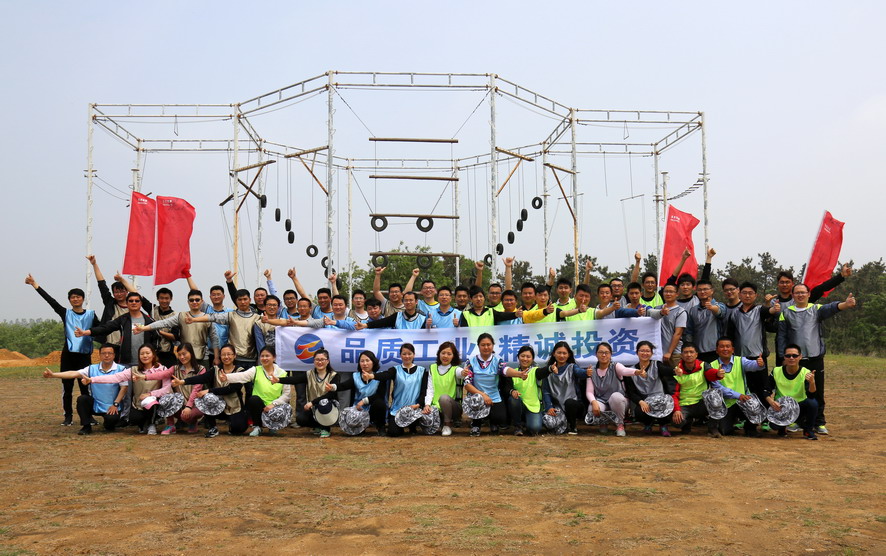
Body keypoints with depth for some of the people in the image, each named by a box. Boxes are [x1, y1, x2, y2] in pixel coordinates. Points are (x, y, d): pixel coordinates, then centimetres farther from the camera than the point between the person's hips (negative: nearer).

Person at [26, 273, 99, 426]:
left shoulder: (91, 315, 6)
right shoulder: (65, 313, 6)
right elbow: (50, 300, -1)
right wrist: (35, 285, -7)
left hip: (85, 355, -1)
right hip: (68, 355, 1)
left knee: (85, 387, 0)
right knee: (67, 387, 3)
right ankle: (68, 416, 12)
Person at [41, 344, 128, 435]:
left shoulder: (120, 369, -8)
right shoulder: (92, 369, 1)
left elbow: (124, 387, -10)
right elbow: (73, 374, -8)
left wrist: (115, 404, -16)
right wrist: (53, 375, -18)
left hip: (111, 408, -3)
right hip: (95, 406, 3)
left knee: (111, 419, -31)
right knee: (82, 399, -22)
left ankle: (108, 425, 11)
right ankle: (86, 427, -3)